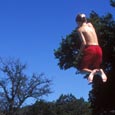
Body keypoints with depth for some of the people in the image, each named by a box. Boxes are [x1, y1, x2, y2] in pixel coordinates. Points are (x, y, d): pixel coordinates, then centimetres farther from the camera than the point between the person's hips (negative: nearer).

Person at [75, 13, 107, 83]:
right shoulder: (90, 25, 18)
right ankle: (99, 71, -22)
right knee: (95, 68, 15)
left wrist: (79, 53, -1)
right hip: (98, 49, 5)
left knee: (83, 68, 4)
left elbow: (84, 43, -9)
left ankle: (92, 72, -30)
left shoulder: (80, 29, 2)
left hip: (90, 49, -5)